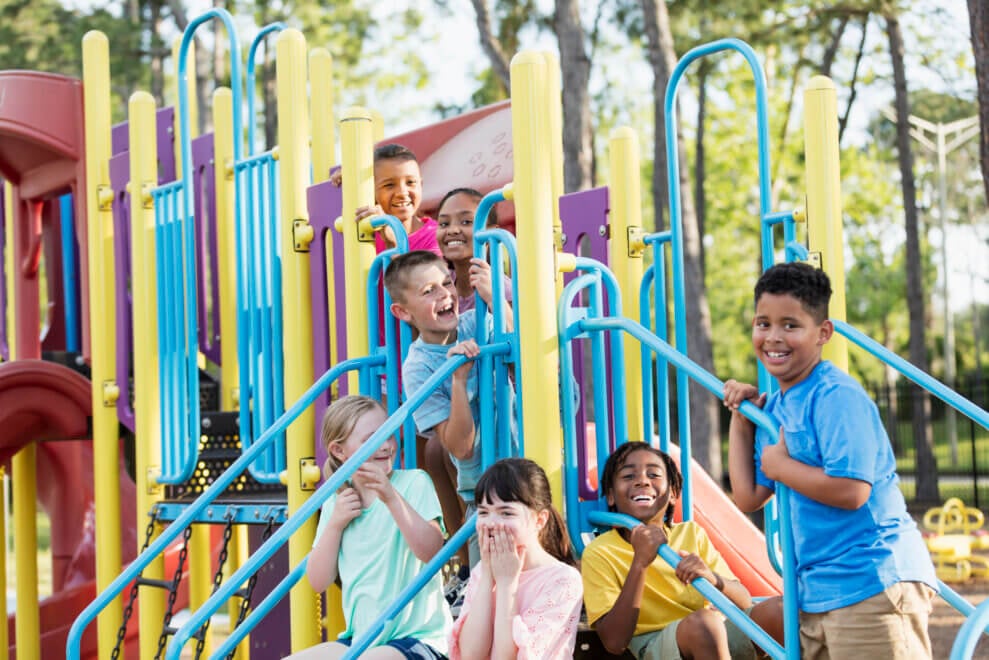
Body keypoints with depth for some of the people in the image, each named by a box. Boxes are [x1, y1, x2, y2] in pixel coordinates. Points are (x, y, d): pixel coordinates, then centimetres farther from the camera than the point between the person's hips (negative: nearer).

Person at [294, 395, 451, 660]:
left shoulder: (413, 483, -5)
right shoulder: (335, 503, 11)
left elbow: (431, 550, -20)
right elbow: (318, 581, 7)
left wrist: (391, 497, -28)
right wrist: (335, 524, -5)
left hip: (416, 637, -6)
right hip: (359, 639, 6)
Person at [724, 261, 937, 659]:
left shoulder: (837, 397, -15)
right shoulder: (774, 407, 12)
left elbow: (850, 491, -25)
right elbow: (747, 498, 12)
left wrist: (781, 466, -12)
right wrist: (740, 420, 12)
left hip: (873, 584, -9)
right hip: (816, 593, 9)